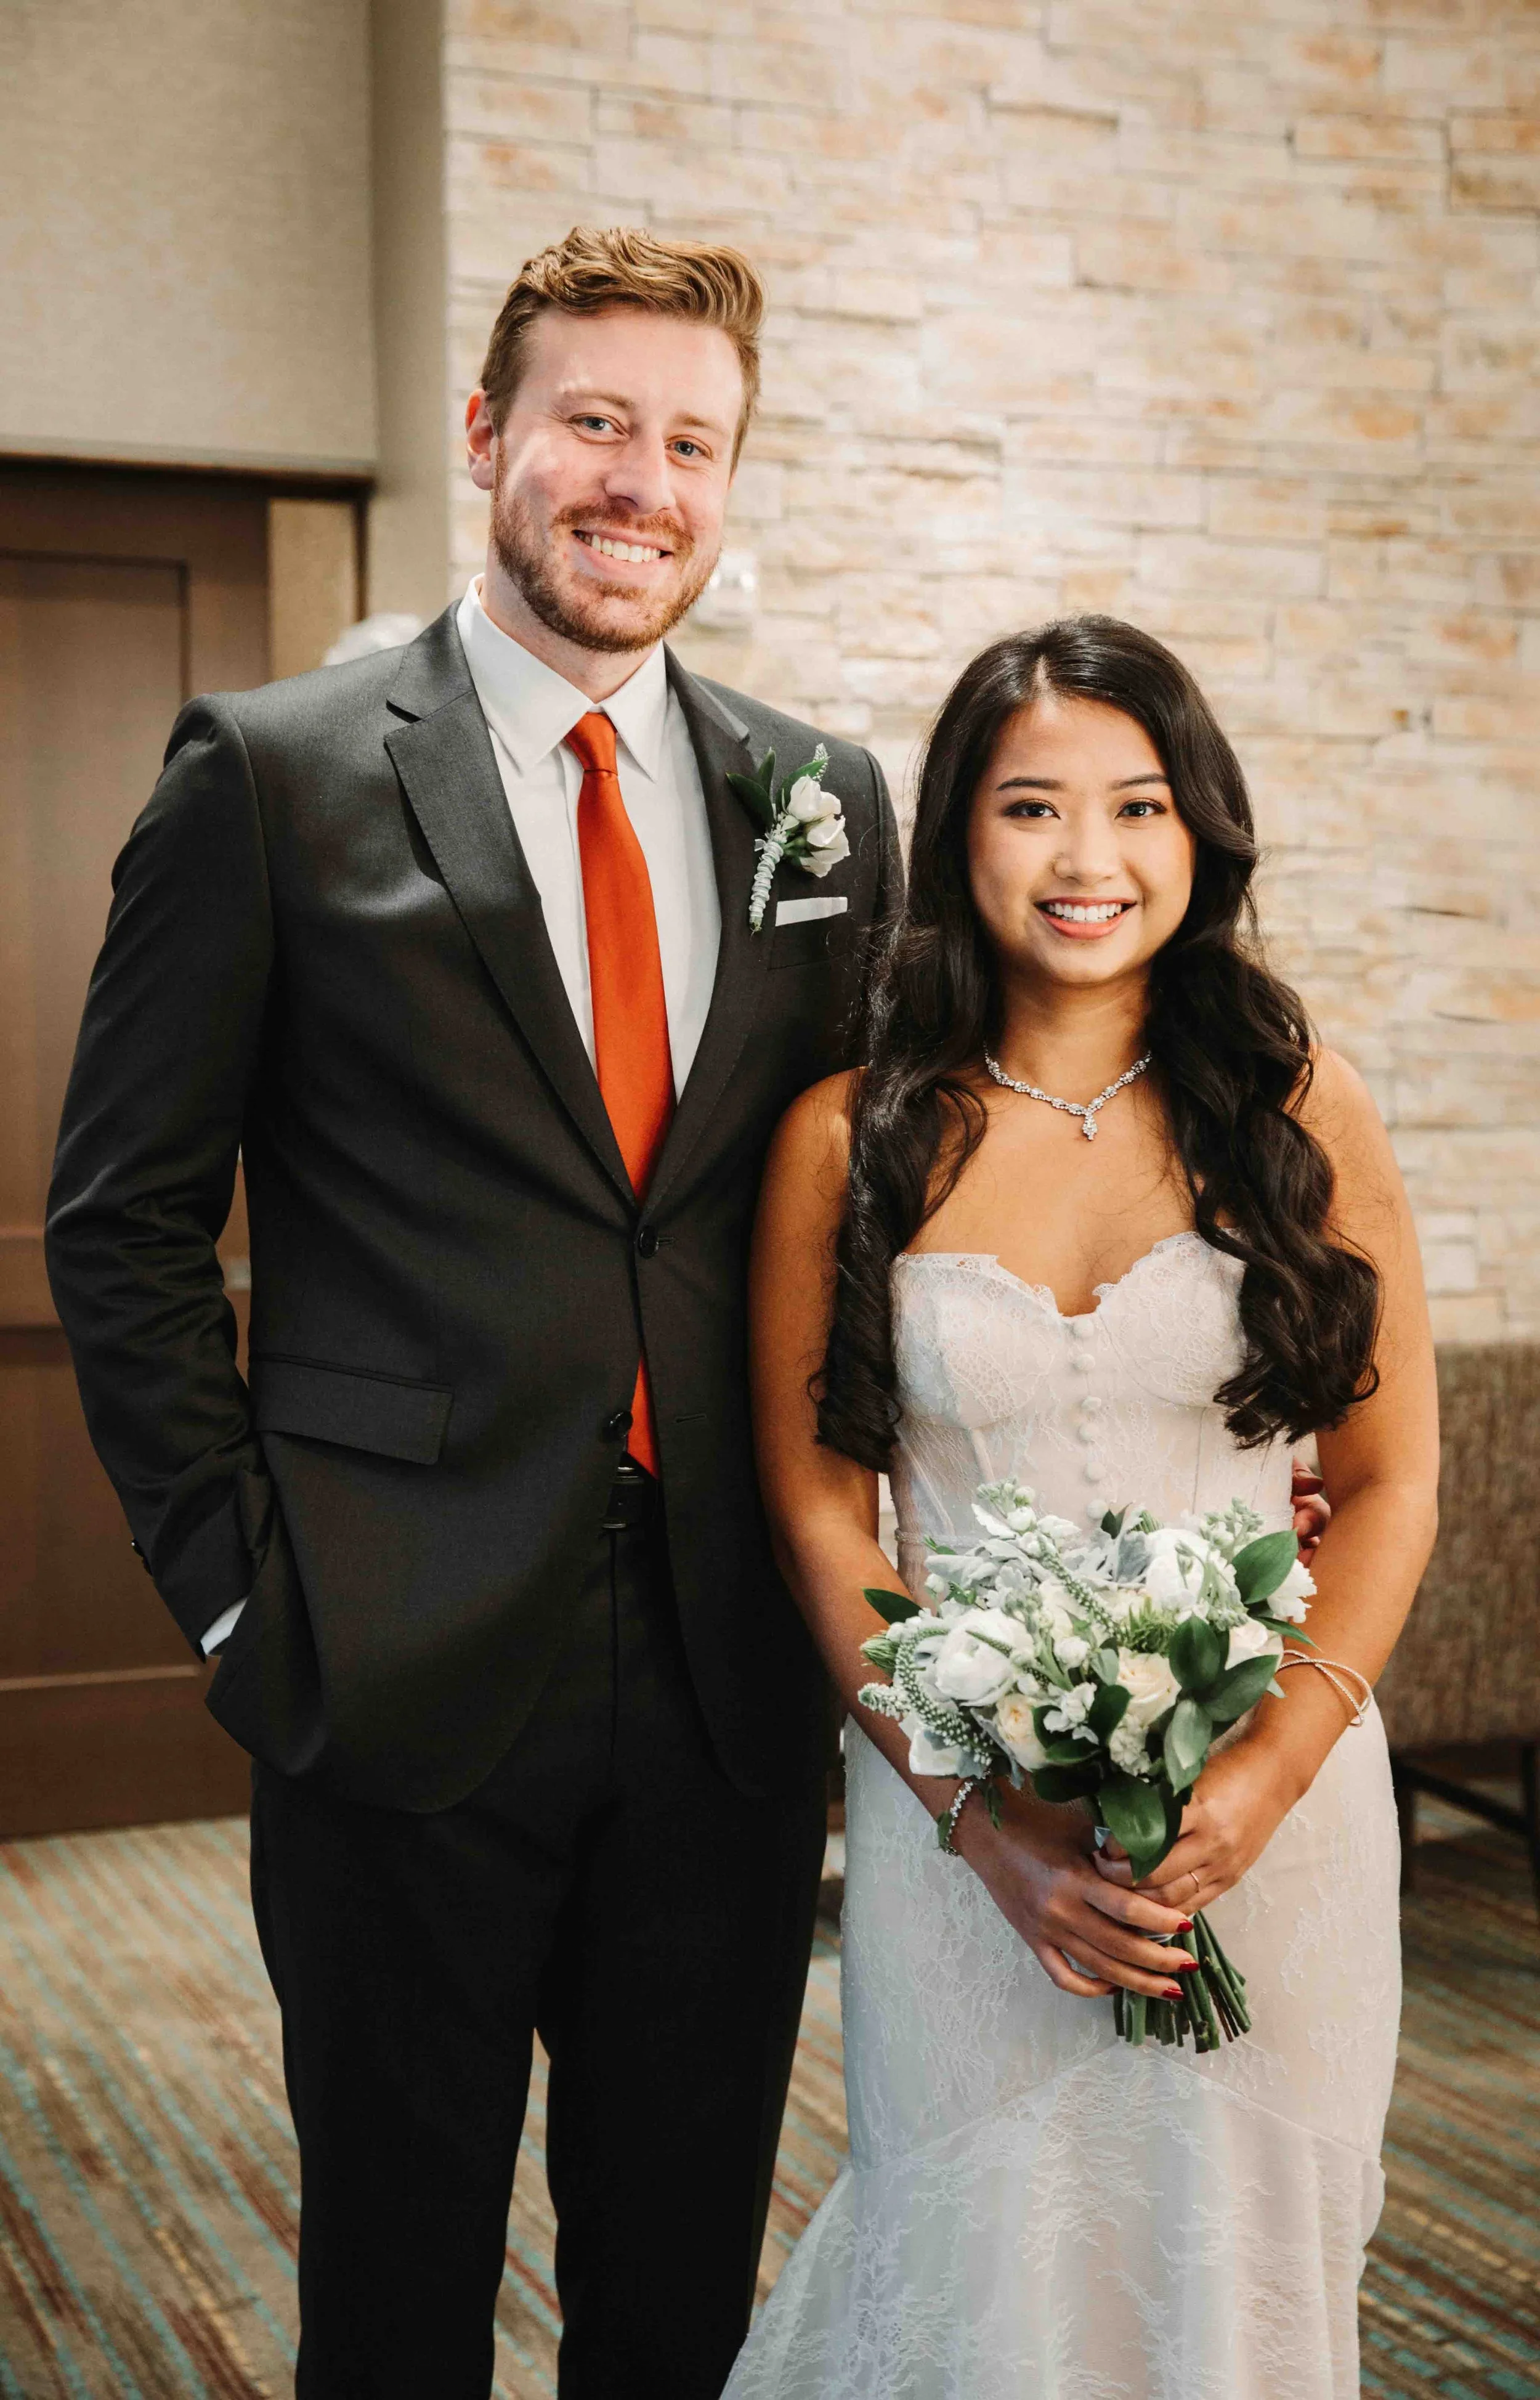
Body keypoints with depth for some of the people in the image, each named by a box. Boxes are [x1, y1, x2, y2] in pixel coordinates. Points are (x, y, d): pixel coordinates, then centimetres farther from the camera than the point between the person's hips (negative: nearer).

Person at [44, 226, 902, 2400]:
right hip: (408, 1668, -3)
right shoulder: (272, 777, -3)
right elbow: (124, 1223, -2)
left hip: (729, 1688, 4)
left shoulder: (826, 804, 8)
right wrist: (239, 1587, -7)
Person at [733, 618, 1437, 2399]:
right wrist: (990, 1827, -10)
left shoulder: (1299, 1111, -1)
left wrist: (1276, 1760, -12)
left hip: (1272, 1818, 1)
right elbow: (819, 1517, -1)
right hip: (961, 1818, 0)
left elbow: (1389, 1479, 2)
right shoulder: (850, 1140, -2)